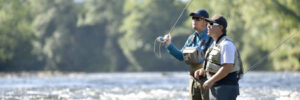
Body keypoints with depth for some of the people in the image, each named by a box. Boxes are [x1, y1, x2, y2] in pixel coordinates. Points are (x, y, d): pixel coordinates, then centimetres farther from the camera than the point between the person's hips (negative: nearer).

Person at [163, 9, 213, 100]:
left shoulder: (211, 37, -10)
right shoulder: (191, 38, 12)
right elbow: (181, 56, 14)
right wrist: (169, 45, 3)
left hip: (207, 79, -7)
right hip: (194, 79, 7)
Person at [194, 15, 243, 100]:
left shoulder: (226, 44, -16)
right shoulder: (216, 44, 16)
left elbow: (227, 68, -24)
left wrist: (211, 81, -21)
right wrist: (202, 70, 10)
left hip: (226, 89, -10)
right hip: (216, 89, 10)